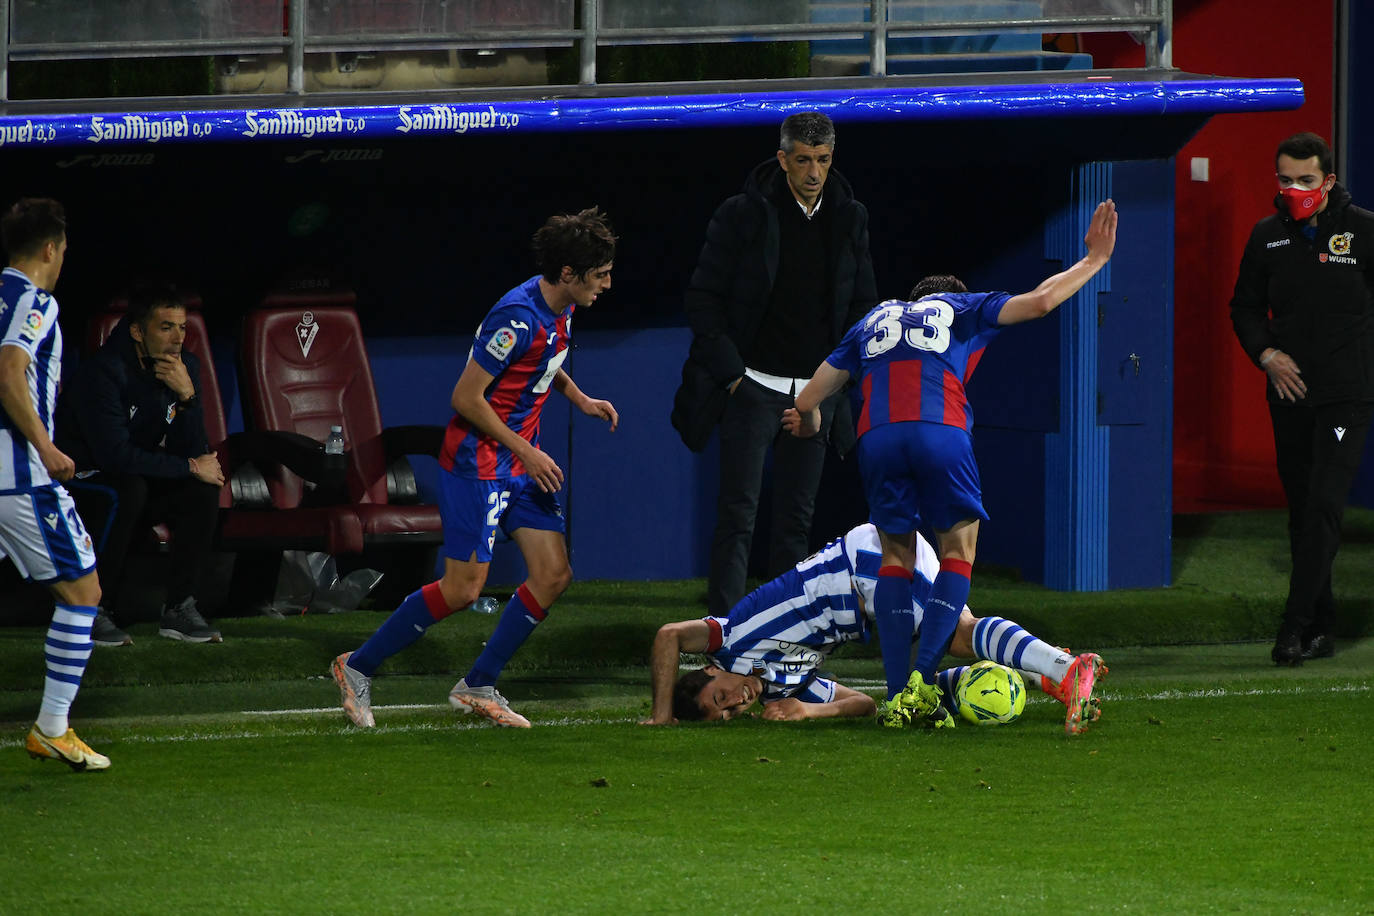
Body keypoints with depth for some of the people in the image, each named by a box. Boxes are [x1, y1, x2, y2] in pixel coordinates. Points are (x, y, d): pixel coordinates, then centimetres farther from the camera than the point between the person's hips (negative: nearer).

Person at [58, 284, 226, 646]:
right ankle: (94, 612, -25)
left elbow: (192, 450, -8)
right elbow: (116, 455, -31)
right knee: (126, 491, -35)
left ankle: (179, 608, -7)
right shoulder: (104, 373, -25)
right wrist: (190, 468, -23)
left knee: (203, 491, -15)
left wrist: (187, 396, -26)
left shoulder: (184, 367, -4)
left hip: (139, 481, 7)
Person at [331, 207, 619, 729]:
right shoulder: (518, 318, -24)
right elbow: (466, 396, -23)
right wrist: (525, 452, -18)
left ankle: (478, 686, 12)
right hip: (478, 464, -9)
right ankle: (357, 667, 6)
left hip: (523, 462, 9)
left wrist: (578, 398, 12)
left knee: (554, 575, 2)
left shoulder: (560, 310, 5)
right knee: (463, 588, -8)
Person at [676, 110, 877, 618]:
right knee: (738, 514, -8)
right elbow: (703, 299, -3)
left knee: (797, 518, 5)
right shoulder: (742, 215, -6)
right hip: (753, 384, -4)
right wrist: (730, 371, -10)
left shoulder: (850, 219, 6)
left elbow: (863, 304, 16)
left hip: (816, 392, 4)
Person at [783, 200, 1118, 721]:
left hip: (877, 438, 3)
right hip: (941, 432, -2)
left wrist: (809, 422, 53)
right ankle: (923, 679, -7)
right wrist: (1094, 260, 29)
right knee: (959, 550, 10)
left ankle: (897, 694, 2)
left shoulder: (874, 321, 32)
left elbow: (807, 402, 30)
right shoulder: (963, 309, 25)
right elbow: (1039, 301, 15)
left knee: (896, 556, 14)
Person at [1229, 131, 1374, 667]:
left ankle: (1297, 624, -17)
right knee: (1302, 511, 8)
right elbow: (1245, 307, 15)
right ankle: (1320, 628, 15)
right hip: (1290, 393, 4)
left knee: (1324, 505, -14)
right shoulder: (1268, 236, 7)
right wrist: (1266, 354, -2)